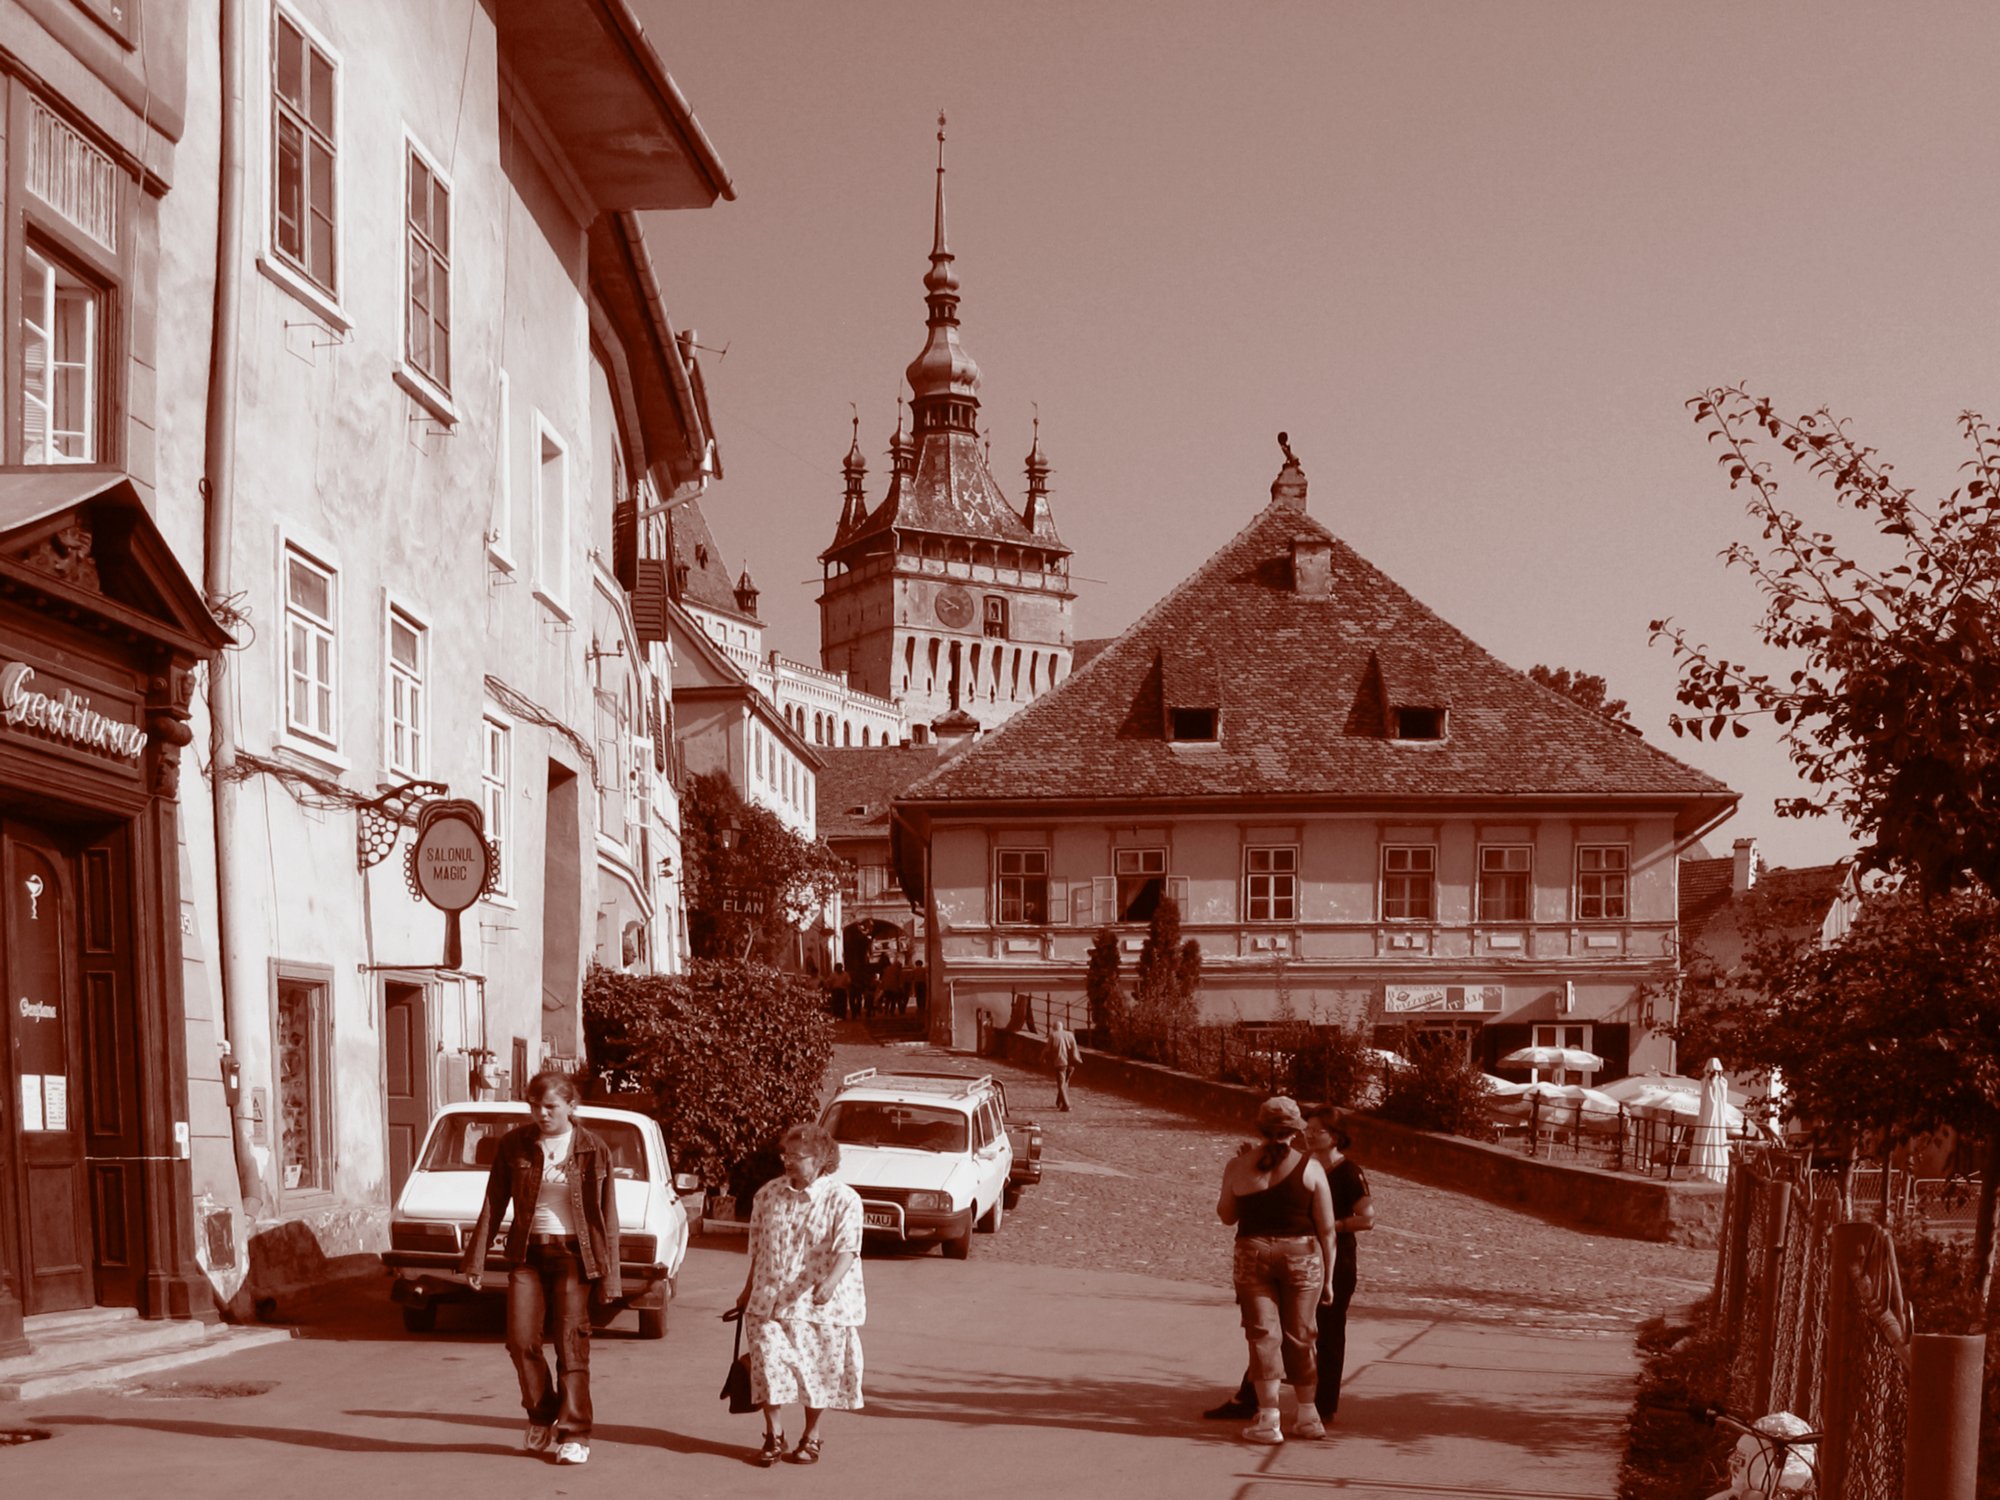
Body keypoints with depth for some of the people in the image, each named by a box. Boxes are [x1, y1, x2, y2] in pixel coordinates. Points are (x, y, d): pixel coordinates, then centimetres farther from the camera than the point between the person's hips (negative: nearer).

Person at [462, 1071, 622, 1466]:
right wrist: (476, 1258, 0)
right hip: (527, 1254, 2)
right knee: (521, 1341, -3)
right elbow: (493, 1205, 4)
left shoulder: (593, 1150, -3)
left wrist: (609, 1275, -3)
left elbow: (608, 1218, 0)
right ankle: (541, 1416, 20)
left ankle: (574, 1434, 4)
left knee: (571, 1344, -3)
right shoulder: (513, 1145, 1)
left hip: (574, 1255, -2)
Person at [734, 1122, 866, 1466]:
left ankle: (811, 1437, 23)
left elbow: (847, 1248, -19)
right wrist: (748, 1290, 20)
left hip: (819, 1305, -3)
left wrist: (830, 1283, -36)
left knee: (816, 1371, 5)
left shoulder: (843, 1200, -9)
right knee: (768, 1363, -6)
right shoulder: (768, 1194, 6)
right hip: (769, 1301, 3)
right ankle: (773, 1436, 8)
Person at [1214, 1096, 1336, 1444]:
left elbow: (1226, 1215, 12)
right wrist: (1328, 1277, 7)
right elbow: (1326, 1228, -1)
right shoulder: (1310, 1168, -2)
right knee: (1299, 1336, 13)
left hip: (1253, 1255, 0)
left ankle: (1268, 1419, -3)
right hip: (1301, 1254, 0)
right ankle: (1308, 1416, 22)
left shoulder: (1240, 1167, -1)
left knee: (1263, 1334, 3)